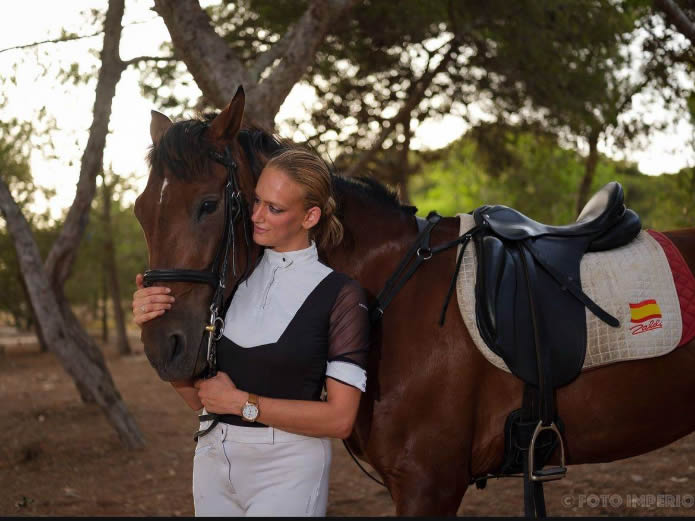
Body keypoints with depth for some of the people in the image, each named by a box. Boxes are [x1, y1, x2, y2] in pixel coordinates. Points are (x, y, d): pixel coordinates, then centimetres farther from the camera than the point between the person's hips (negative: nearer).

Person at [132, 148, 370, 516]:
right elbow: (198, 397, 4)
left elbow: (340, 419, -12)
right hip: (213, 459, 5)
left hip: (287, 468, -5)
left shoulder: (339, 294, -9)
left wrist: (242, 402, -15)